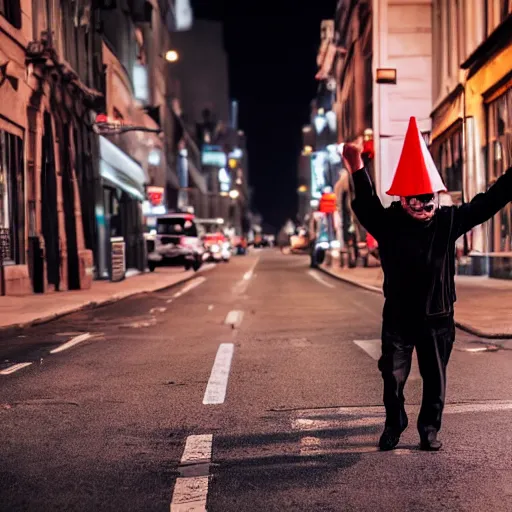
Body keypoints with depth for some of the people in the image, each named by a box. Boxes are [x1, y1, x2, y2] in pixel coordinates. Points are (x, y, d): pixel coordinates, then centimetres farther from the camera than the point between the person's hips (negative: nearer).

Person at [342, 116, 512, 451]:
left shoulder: (448, 222, -5)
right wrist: (357, 168, -40)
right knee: (393, 376, 9)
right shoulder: (388, 223, -10)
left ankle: (430, 429, 27)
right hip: (398, 317, -1)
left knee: (435, 378, 11)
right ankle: (394, 425, 29)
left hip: (437, 317, 1)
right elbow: (366, 204, -26)